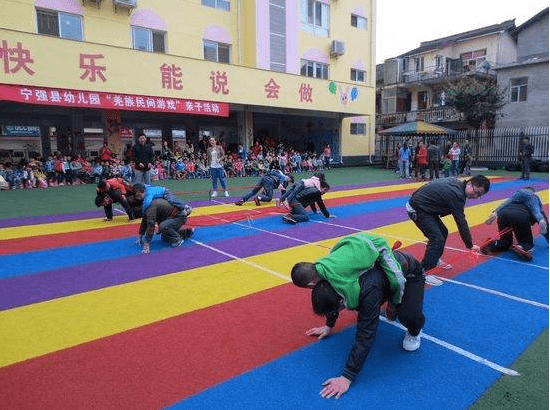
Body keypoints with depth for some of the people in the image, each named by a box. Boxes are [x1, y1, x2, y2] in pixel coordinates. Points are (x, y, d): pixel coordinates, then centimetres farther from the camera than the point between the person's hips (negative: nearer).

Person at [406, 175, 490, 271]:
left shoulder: (456, 182, 4)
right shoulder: (457, 195, -22)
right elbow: (461, 223, -16)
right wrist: (470, 245, -6)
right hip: (417, 210, -10)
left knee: (443, 232, 19)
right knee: (438, 240, -14)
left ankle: (435, 260, 37)